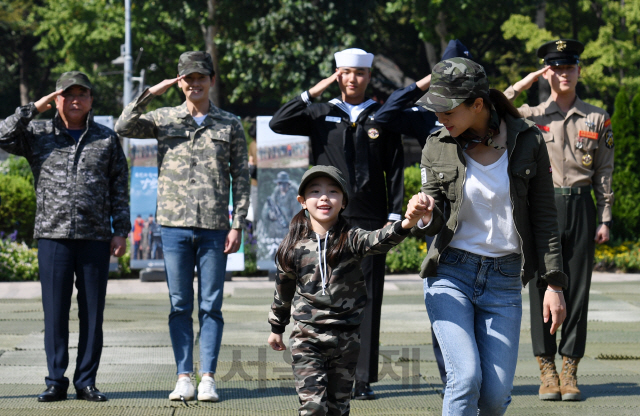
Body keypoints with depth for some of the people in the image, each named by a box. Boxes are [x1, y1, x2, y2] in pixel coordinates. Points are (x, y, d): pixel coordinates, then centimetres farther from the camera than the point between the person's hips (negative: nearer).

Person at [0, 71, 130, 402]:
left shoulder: (107, 140, 10)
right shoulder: (37, 135, 9)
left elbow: (119, 189, 10)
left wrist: (121, 231, 3)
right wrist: (34, 108, -3)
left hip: (95, 238, 1)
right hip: (53, 236, 0)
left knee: (92, 314, 2)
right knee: (55, 312, 0)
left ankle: (86, 382, 9)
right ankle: (56, 382, 7)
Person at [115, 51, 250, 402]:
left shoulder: (230, 125, 8)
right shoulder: (163, 120, 9)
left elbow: (240, 177, 6)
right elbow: (123, 127, -6)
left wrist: (237, 224, -1)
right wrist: (151, 93, -10)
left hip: (214, 228, -1)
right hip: (175, 226, 1)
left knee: (210, 306, 0)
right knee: (180, 305, 3)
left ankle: (208, 379, 2)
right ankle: (184, 379, 7)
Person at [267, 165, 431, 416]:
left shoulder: (351, 240, -7)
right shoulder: (293, 247, -1)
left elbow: (379, 240, -29)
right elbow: (283, 291, 14)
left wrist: (406, 224, -50)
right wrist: (276, 328, 25)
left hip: (345, 338, 1)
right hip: (306, 338, 0)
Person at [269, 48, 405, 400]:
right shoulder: (321, 115, 9)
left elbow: (395, 172, 8)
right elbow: (278, 124, -3)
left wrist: (394, 217, 0)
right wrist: (315, 91, -6)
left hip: (370, 223, 0)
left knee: (367, 301, -1)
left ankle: (363, 379, 2)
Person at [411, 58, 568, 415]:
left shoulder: (527, 142, -3)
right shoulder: (438, 148, 0)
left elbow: (544, 217, 1)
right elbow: (434, 221, 3)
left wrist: (554, 283, -3)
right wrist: (424, 218, -21)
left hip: (504, 280, 0)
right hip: (451, 274, 0)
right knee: (466, 378, -18)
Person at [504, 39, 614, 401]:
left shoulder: (597, 119, 9)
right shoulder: (531, 116, 6)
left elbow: (605, 173, 10)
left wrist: (605, 219, 4)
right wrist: (521, 86, -6)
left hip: (581, 208, 1)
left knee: (578, 289, 1)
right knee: (543, 289, -1)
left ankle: (570, 371, 6)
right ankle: (547, 371, 6)